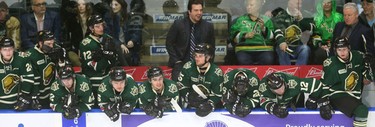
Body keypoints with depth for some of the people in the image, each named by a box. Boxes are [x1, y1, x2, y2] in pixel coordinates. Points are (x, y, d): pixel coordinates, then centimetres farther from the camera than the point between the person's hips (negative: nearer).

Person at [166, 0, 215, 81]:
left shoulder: (208, 26, 1)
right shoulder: (178, 24, -4)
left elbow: (211, 47, 12)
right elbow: (169, 43, 3)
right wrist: (176, 60, -3)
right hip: (181, 63, -1)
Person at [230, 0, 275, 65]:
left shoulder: (266, 20, 14)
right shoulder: (240, 20, 15)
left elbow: (271, 36, 3)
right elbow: (234, 36, 7)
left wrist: (263, 28, -14)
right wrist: (245, 36, -9)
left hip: (263, 50, 0)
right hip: (244, 50, 0)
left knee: (268, 60, -31)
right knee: (242, 60, -32)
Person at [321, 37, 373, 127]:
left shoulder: (358, 57, -4)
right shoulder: (330, 65, -17)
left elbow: (365, 67, 22)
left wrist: (367, 76, 9)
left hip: (355, 96, 7)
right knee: (362, 110, -25)